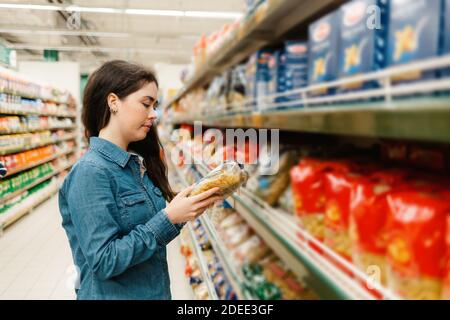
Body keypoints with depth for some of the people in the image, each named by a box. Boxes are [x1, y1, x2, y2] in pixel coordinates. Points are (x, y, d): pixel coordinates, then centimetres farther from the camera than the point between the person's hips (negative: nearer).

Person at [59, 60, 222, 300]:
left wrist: (187, 208, -9)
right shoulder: (90, 172, -21)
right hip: (112, 293, -7)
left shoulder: (137, 163, 2)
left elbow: (150, 224, 5)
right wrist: (169, 217, -26)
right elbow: (104, 262, -24)